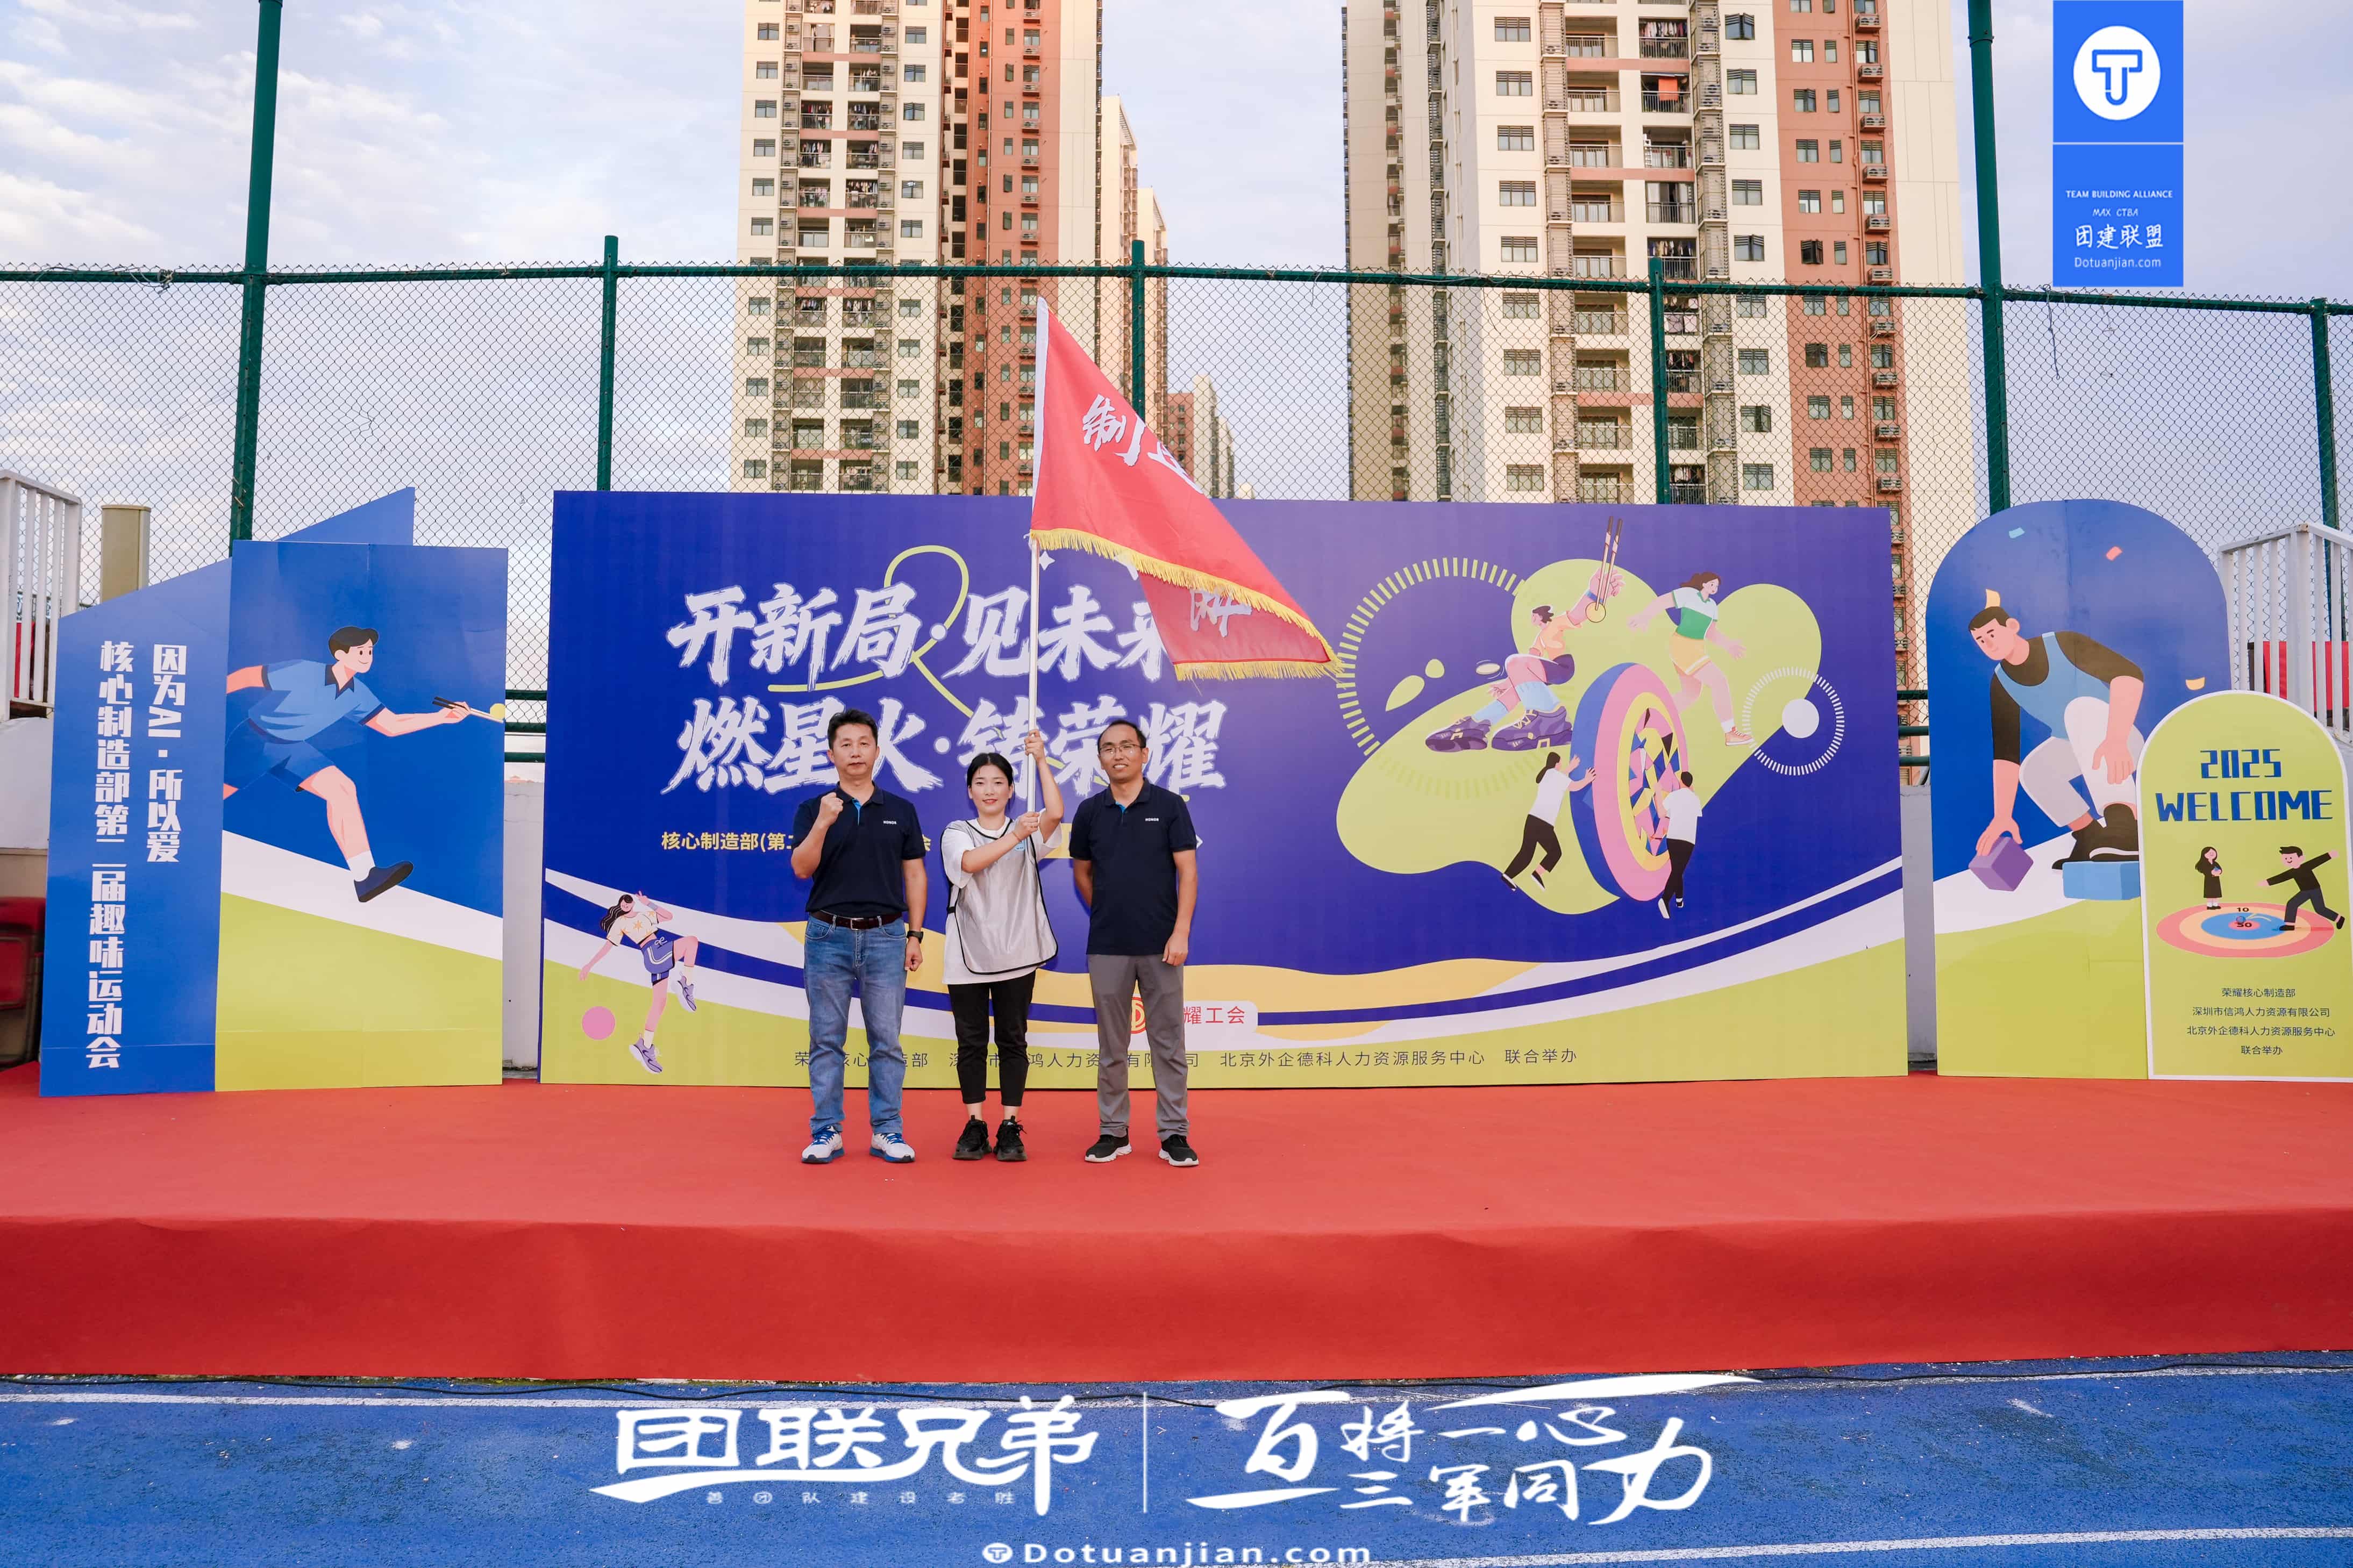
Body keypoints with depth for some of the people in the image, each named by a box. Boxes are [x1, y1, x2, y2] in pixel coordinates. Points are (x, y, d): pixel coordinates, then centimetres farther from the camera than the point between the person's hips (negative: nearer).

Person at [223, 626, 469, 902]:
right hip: (253, 741, -5)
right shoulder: (303, 672, -25)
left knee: (342, 789, -13)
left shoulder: (357, 693, -5)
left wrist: (442, 716, -13)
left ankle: (365, 877, -19)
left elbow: (392, 725, -3)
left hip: (292, 748, 5)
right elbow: (248, 676, -16)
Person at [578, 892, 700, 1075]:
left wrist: (649, 903, 18)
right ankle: (687, 984, -15)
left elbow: (669, 916, 22)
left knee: (660, 1000, 1)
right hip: (653, 952, -6)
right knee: (691, 941, -23)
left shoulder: (646, 914, 25)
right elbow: (607, 946, 10)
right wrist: (589, 965, 6)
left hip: (663, 955, 6)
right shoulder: (620, 923, 10)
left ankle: (645, 1046, 2)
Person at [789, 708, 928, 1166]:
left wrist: (915, 935, 0)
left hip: (885, 936, 1)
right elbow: (801, 868, -11)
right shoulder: (813, 809, 2)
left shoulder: (900, 810, 6)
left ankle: (887, 1132, 11)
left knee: (886, 1040, 3)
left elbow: (914, 876, 6)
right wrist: (823, 824, -26)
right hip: (828, 936, 0)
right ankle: (826, 1133, 12)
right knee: (826, 1040, 5)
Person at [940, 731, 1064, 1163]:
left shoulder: (1027, 830, 6)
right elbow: (971, 862, -19)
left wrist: (1040, 761, -20)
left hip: (1016, 953, 0)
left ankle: (1011, 1128, 9)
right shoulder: (956, 834, 3)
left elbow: (1056, 813, -15)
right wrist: (1013, 838, -32)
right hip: (969, 954, 0)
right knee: (971, 1042, 4)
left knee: (1013, 1041, 4)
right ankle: (975, 1125, 12)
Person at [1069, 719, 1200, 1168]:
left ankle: (1174, 1133, 11)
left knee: (1167, 1041, 4)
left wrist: (1181, 932, -13)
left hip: (1161, 945, -2)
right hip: (1107, 946, 2)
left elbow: (1187, 873, -5)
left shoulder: (1169, 807, -2)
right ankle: (1113, 1131, 17)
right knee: (1111, 1046, 8)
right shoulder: (1090, 811, 4)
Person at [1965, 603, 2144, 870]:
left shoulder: (2063, 644, -23)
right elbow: (2005, 750, -13)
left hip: (2120, 740, -6)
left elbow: (2129, 673, -37)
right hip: (2074, 746, 6)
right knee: (2031, 771, -21)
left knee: (2080, 709, -36)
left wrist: (2116, 739, -51)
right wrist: (2002, 817, -22)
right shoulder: (2002, 683, -9)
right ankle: (2092, 838, -1)